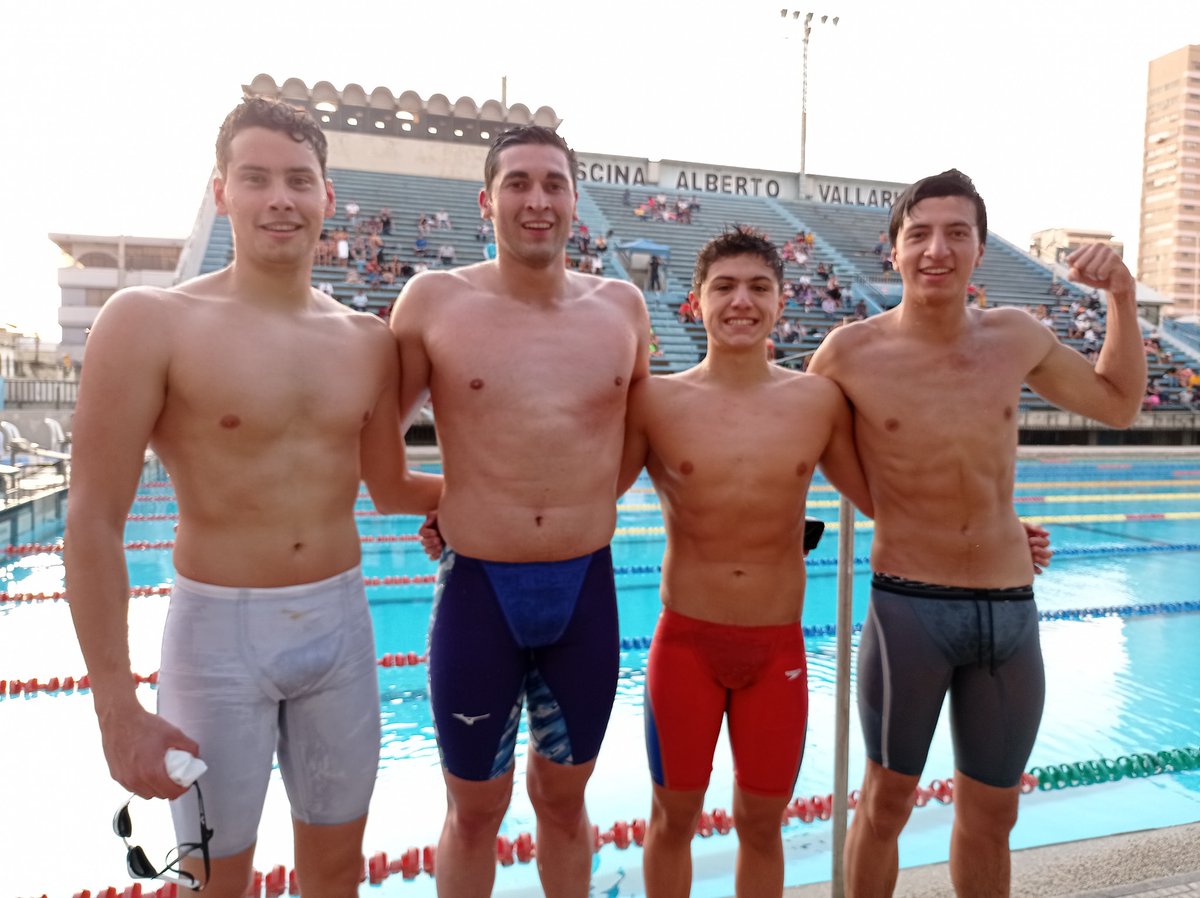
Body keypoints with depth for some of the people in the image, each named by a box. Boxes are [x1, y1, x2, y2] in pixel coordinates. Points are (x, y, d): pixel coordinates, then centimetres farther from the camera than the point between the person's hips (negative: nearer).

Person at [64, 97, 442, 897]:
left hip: (342, 622, 4)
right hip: (218, 630, -3)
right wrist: (118, 708, -12)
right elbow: (95, 522, -11)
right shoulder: (151, 321, -11)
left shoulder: (368, 341, 2)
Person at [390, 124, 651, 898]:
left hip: (587, 588, 2)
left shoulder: (622, 306, 2)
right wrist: (436, 504, 0)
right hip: (478, 589, -2)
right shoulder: (434, 300, -5)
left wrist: (591, 496, 9)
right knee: (475, 812, 16)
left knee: (563, 800, 20)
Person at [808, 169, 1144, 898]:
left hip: (1012, 609, 4)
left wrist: (1123, 295, 8)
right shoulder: (851, 353, -10)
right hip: (908, 606, -3)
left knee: (991, 815, 19)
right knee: (887, 802, 12)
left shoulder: (1018, 337, 1)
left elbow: (1119, 404, 18)